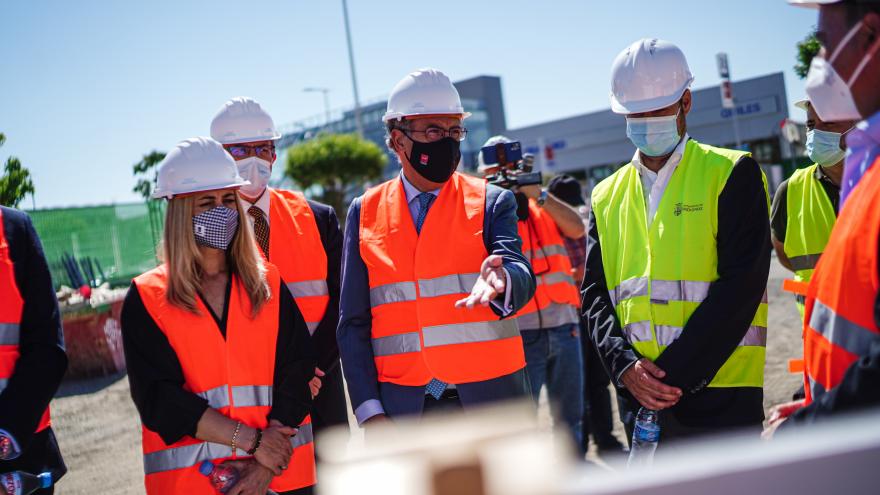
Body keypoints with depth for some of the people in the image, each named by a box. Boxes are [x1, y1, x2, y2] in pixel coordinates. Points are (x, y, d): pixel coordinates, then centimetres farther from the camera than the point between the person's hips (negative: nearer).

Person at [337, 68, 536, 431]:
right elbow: (353, 322, 8)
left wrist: (501, 281, -36)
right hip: (404, 406, 1)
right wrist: (368, 410, -1)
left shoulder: (491, 202, 5)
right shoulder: (365, 212, 8)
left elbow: (521, 275, -12)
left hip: (489, 399, 0)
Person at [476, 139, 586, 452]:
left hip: (563, 328, 4)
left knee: (570, 418, 14)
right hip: (520, 334, -4)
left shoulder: (542, 207, 14)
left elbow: (577, 229, -4)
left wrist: (539, 194, -14)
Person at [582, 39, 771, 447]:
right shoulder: (607, 198, 13)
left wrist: (674, 373, -15)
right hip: (640, 399, 4)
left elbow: (740, 287, -10)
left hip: (720, 395, -4)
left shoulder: (732, 174, 0)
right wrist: (625, 365, -11)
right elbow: (595, 295, 8)